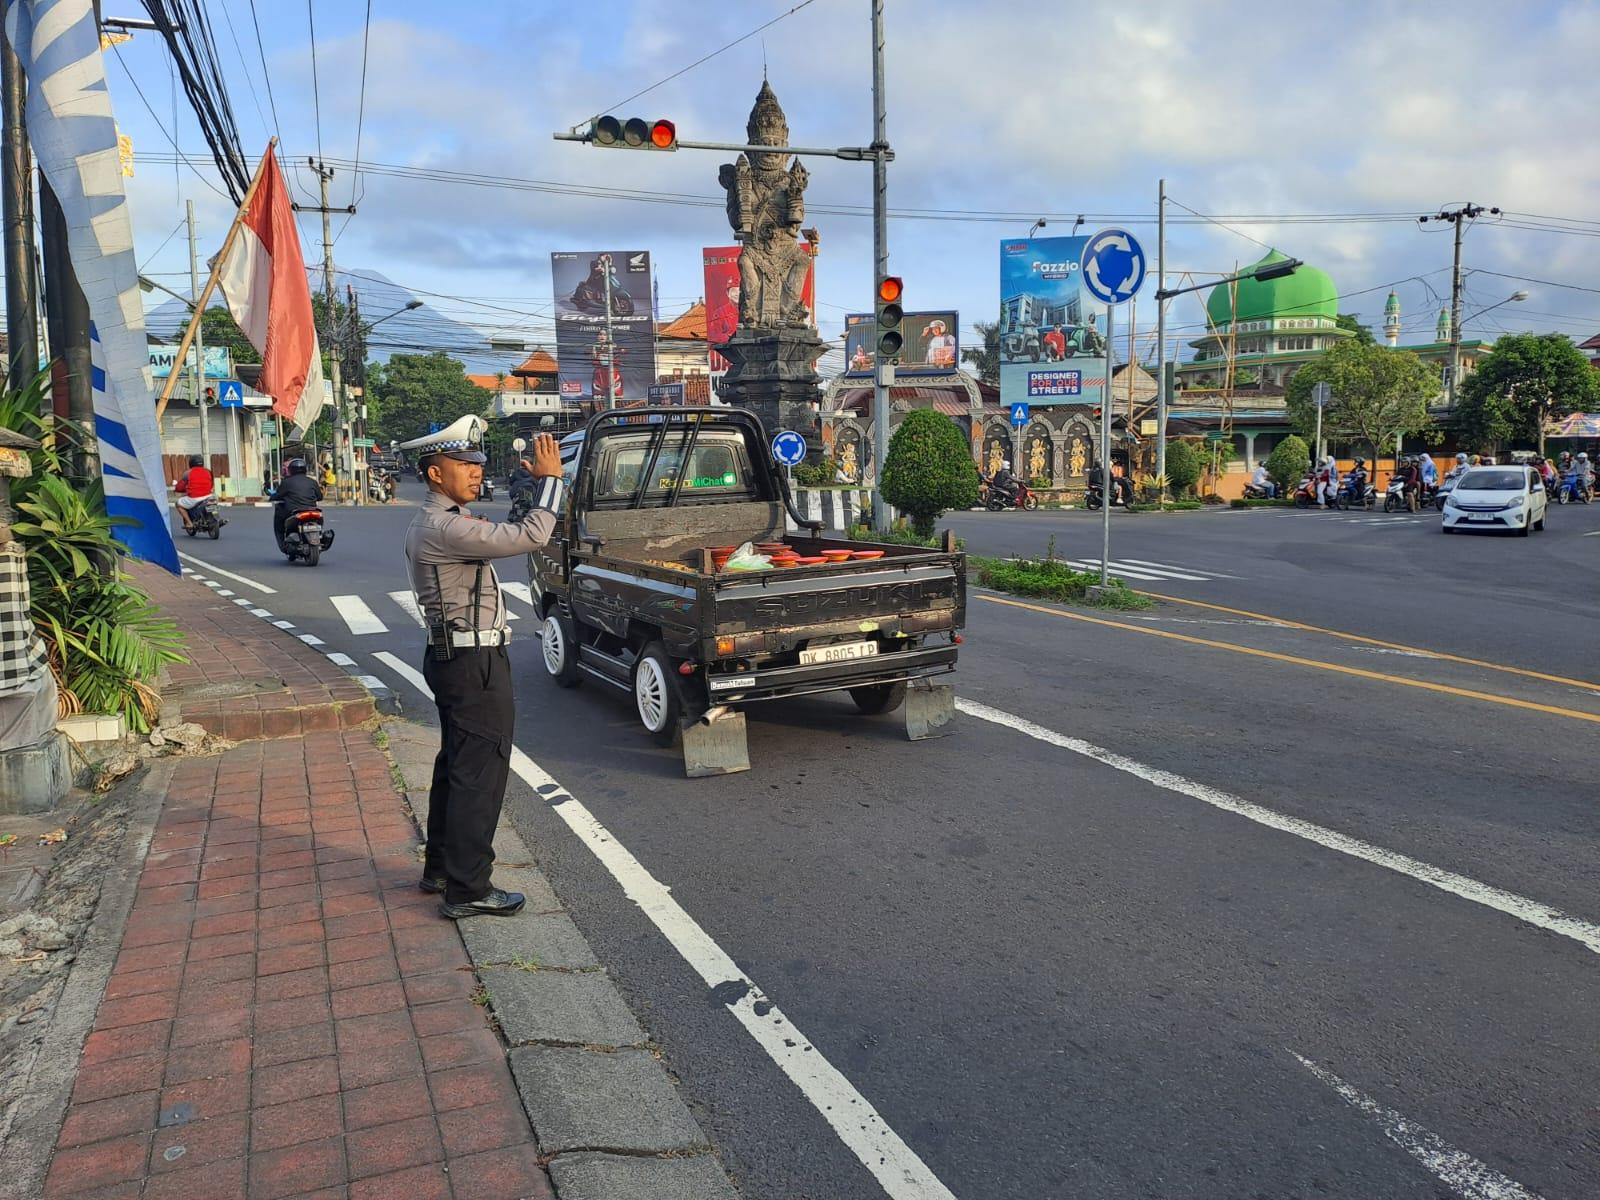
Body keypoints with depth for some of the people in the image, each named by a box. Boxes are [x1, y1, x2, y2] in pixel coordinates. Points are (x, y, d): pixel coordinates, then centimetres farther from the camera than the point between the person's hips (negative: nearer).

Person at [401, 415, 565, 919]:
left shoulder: (442, 522, 14)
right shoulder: (443, 528, -20)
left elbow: (507, 534, 19)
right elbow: (529, 538, -26)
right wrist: (549, 479, -16)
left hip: (455, 658, 11)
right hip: (475, 662, -11)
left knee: (455, 765, 19)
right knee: (480, 773, -5)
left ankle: (441, 868, 31)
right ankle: (467, 890, 2)